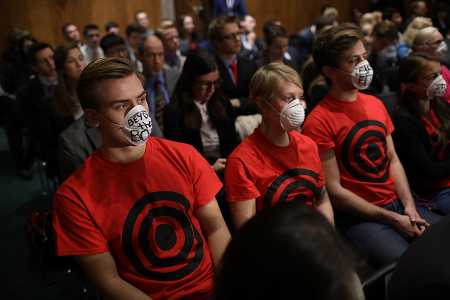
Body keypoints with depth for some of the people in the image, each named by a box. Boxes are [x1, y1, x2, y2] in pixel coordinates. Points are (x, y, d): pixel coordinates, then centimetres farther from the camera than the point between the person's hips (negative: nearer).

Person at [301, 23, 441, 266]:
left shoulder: (376, 104, 9)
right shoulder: (319, 122, -15)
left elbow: (392, 159, 12)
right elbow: (334, 190, -15)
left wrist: (409, 207, -3)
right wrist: (393, 219, -13)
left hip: (398, 204, 7)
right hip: (358, 217, -7)